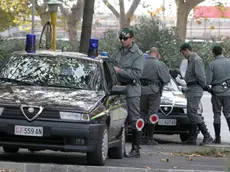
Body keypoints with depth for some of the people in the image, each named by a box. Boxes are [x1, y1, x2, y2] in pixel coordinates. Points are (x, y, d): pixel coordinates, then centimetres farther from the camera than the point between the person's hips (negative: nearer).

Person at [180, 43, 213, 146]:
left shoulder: (196, 60, -16)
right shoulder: (190, 60, 17)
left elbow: (200, 76, -22)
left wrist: (204, 86, -8)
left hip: (195, 89, -11)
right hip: (191, 89, 11)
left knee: (192, 113, -17)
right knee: (191, 114, 10)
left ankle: (207, 136, -18)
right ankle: (192, 139, 13)